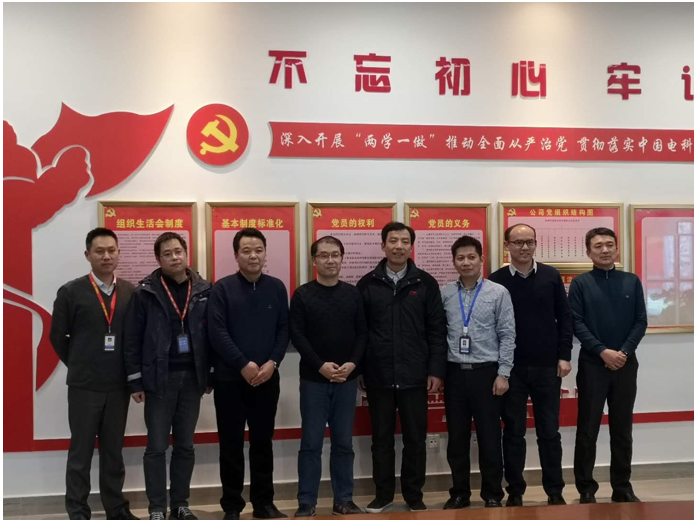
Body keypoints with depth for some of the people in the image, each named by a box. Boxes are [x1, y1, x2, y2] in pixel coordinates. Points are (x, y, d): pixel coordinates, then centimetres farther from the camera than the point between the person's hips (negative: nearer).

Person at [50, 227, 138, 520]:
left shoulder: (131, 293, 3)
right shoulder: (71, 292, -5)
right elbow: (57, 336, 2)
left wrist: (131, 372, 7)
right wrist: (79, 366, 6)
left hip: (119, 385, 3)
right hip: (84, 386, -2)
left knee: (114, 450, 12)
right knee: (81, 451, 6)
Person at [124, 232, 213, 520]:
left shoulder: (203, 291, 3)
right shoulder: (146, 292, -5)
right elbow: (132, 339, -4)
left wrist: (211, 375, 6)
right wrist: (135, 381, -6)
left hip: (192, 377, 3)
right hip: (159, 378, -3)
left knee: (185, 445, 11)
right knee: (157, 446, 3)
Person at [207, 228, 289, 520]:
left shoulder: (276, 287, 6)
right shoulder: (223, 288, -3)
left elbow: (284, 330, 5)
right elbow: (217, 332, -10)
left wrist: (272, 363, -9)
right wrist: (244, 365, -15)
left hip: (267, 379, 3)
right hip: (230, 379, -2)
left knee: (263, 442, 10)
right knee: (231, 444, 5)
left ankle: (263, 503, 21)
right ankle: (232, 506, 16)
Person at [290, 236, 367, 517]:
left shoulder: (353, 294, 7)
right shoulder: (303, 294, -1)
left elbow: (362, 333, 5)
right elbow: (296, 335, -7)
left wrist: (352, 363, -11)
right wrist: (320, 365, -16)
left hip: (347, 379, 3)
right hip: (313, 379, -2)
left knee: (344, 443, 9)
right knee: (311, 443, 2)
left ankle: (343, 500, 18)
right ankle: (306, 502, 10)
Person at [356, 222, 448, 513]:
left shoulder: (425, 283, 2)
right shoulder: (367, 284, 3)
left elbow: (437, 331, 1)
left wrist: (436, 370, -4)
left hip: (415, 377, 0)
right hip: (378, 377, 1)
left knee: (415, 439, 8)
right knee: (381, 439, 11)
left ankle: (414, 495, 23)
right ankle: (383, 494, 24)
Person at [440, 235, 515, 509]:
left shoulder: (499, 293, -1)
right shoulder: (444, 294, 4)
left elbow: (507, 335, -2)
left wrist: (503, 373, -7)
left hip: (486, 372, -2)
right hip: (454, 373, 2)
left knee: (489, 437, 4)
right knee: (457, 437, 9)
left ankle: (492, 494, 18)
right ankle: (459, 493, 21)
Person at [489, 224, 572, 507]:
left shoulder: (551, 276, 2)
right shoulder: (496, 280, -2)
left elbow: (564, 317, 4)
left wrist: (564, 356, -2)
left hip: (547, 367, 1)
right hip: (510, 368, -1)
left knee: (549, 432, 8)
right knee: (514, 432, 8)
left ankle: (555, 492, 19)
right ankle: (515, 492, 19)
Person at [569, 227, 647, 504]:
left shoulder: (632, 281, 6)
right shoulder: (580, 283, 0)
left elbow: (641, 321, 3)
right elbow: (576, 323, -7)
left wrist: (624, 351, -11)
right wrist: (603, 351, -15)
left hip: (626, 364, 2)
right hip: (592, 364, -2)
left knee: (622, 430, 10)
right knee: (588, 430, 3)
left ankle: (623, 488, 21)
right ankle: (586, 489, 13)